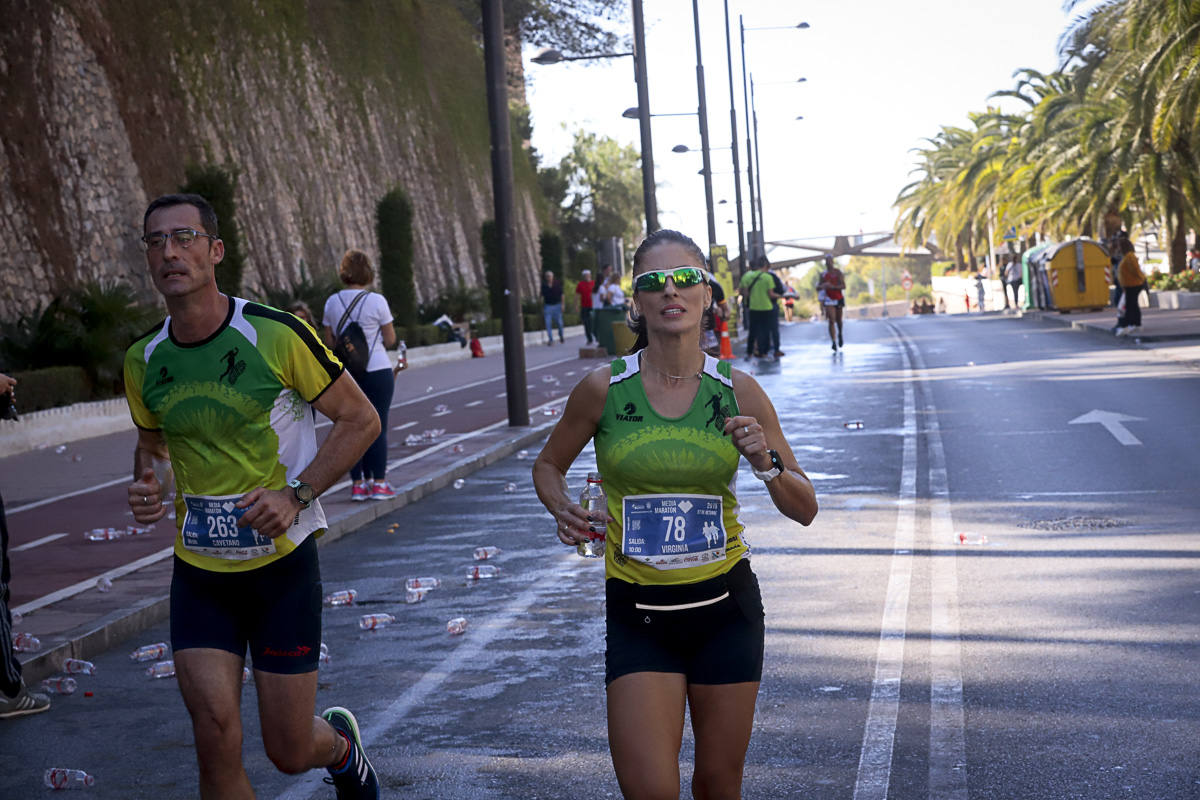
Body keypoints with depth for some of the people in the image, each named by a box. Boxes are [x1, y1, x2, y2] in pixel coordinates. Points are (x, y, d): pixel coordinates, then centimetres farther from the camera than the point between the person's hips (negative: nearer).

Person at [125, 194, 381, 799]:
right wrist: (146, 483, -4)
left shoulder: (276, 336, -14)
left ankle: (341, 743, 42)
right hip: (198, 572, 3)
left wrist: (297, 495, -17)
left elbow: (361, 419, -6)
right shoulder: (143, 362, 0)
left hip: (282, 564, -3)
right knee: (217, 745, -7)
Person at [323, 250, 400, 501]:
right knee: (378, 428, 2)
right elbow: (390, 341, -3)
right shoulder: (377, 301, -9)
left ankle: (358, 484, 9)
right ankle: (378, 483, 3)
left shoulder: (332, 302, 2)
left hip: (346, 374, 4)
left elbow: (329, 342, 6)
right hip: (377, 370, -4)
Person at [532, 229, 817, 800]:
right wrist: (562, 510, -10)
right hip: (637, 610, -1)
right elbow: (548, 464, 11)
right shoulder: (604, 389, -7)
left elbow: (804, 510, 1)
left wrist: (766, 464, -18)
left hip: (725, 607, 1)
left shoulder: (738, 392, -4)